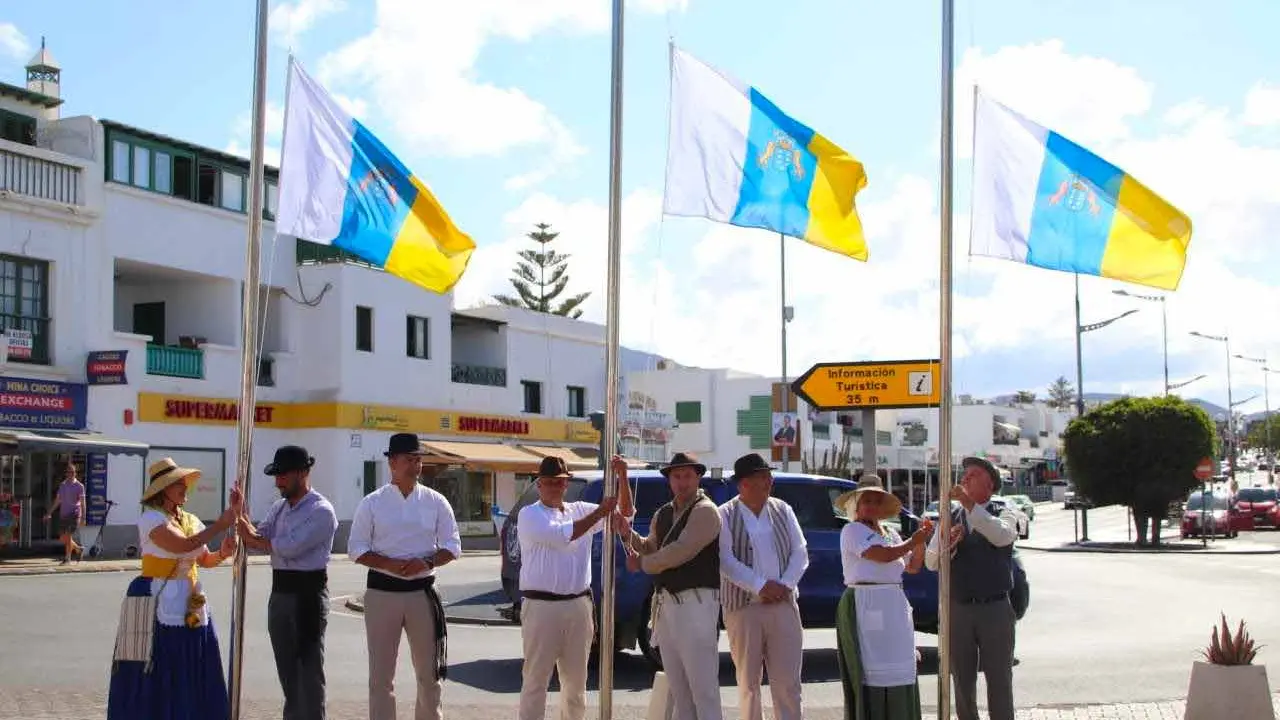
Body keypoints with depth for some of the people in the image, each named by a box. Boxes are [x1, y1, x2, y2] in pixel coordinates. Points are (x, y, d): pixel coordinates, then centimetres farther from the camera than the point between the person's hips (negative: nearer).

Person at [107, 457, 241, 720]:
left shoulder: (191, 520, 12)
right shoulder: (151, 518, -10)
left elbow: (204, 560, 18)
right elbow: (183, 545, -23)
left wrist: (222, 554, -4)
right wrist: (222, 524, -19)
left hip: (191, 607, 7)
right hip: (158, 606, -7)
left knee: (192, 681, 8)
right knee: (156, 681, -2)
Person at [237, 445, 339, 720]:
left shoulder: (321, 511, -13)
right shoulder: (279, 508, 12)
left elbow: (288, 548, -21)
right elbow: (255, 540, 6)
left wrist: (253, 537, -9)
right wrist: (241, 514, -8)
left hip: (307, 593, -8)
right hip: (279, 593, 8)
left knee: (309, 668, -2)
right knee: (287, 668, 16)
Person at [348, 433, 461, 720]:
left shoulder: (436, 502, 3)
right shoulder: (372, 503, 0)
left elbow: (452, 546, 4)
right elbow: (356, 548, -1)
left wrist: (427, 562, -15)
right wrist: (389, 564, -17)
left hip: (422, 592, 1)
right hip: (382, 591, -1)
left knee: (429, 671, 10)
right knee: (381, 672, 4)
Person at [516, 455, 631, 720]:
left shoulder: (579, 510, 13)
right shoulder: (530, 515, -3)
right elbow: (562, 534, -19)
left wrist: (622, 477, -5)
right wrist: (599, 512, -16)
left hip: (579, 605, 5)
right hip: (542, 606, -5)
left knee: (576, 679, 13)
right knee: (535, 679, -2)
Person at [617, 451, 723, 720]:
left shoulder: (705, 511, -9)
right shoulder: (663, 514, 16)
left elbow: (681, 551, -18)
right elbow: (651, 548, 24)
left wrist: (642, 564, -4)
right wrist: (628, 534, 5)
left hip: (696, 603, -8)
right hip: (666, 604, 8)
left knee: (703, 688, -8)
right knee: (679, 690, 13)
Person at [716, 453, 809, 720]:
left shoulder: (782, 511, 11)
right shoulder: (725, 515, -1)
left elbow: (800, 552, 8)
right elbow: (726, 560, -9)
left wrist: (784, 584, -8)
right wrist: (761, 586, -16)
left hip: (783, 605, 3)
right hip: (743, 607, -2)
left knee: (787, 682, -1)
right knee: (748, 682, 6)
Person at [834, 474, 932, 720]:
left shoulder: (889, 532, 19)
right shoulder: (853, 530, -5)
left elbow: (912, 566, 20)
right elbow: (882, 555, -17)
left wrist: (920, 541, 5)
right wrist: (913, 542, -7)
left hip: (894, 605, 8)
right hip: (865, 605, -8)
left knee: (896, 669, 9)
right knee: (871, 670, -8)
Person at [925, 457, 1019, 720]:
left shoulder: (1003, 516, 1)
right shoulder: (950, 519, 9)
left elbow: (1002, 536, -25)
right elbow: (931, 561, -1)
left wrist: (970, 504, -33)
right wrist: (948, 545, -23)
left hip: (995, 610, -3)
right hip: (958, 610, 3)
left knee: (999, 679, 0)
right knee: (963, 681, 8)